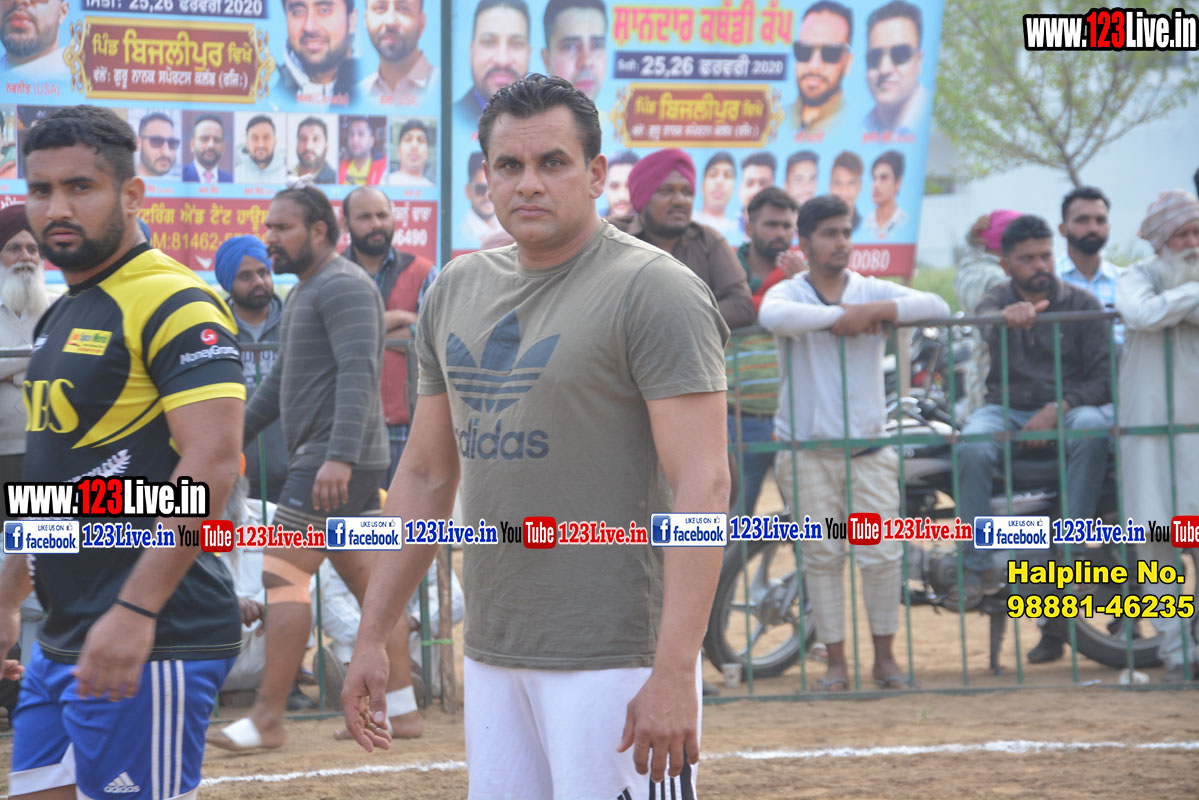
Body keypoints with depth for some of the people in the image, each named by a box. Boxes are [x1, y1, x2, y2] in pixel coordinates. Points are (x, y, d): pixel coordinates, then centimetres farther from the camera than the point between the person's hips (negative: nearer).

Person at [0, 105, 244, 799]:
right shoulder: (63, 316, 18)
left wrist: (135, 613, -27)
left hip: (150, 642, -9)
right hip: (63, 638, 9)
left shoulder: (175, 304, -12)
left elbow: (211, 465, -21)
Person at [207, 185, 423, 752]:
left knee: (283, 574, -11)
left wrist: (338, 457, -32)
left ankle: (267, 719, -11)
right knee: (369, 581, 10)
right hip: (322, 460, 11)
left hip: (335, 463, -11)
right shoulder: (305, 293, 21)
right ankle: (401, 710, 13)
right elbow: (281, 382, 30)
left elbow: (358, 374, -24)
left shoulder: (343, 286, -12)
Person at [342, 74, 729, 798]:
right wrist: (372, 638, 15)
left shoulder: (652, 291, -10)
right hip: (492, 657, 7)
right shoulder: (458, 291, 13)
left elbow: (703, 487, -17)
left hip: (617, 656, -7)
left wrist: (674, 674, -25)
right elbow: (425, 477, 20)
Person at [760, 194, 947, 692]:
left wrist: (876, 311, -16)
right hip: (807, 452, -2)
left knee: (882, 555, -2)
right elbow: (773, 317, -26)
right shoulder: (788, 294, 0)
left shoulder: (873, 291, 8)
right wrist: (838, 315, -20)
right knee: (822, 556, 1)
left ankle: (884, 657, 13)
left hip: (869, 451, 2)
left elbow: (936, 307, -6)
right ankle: (835, 661, 10)